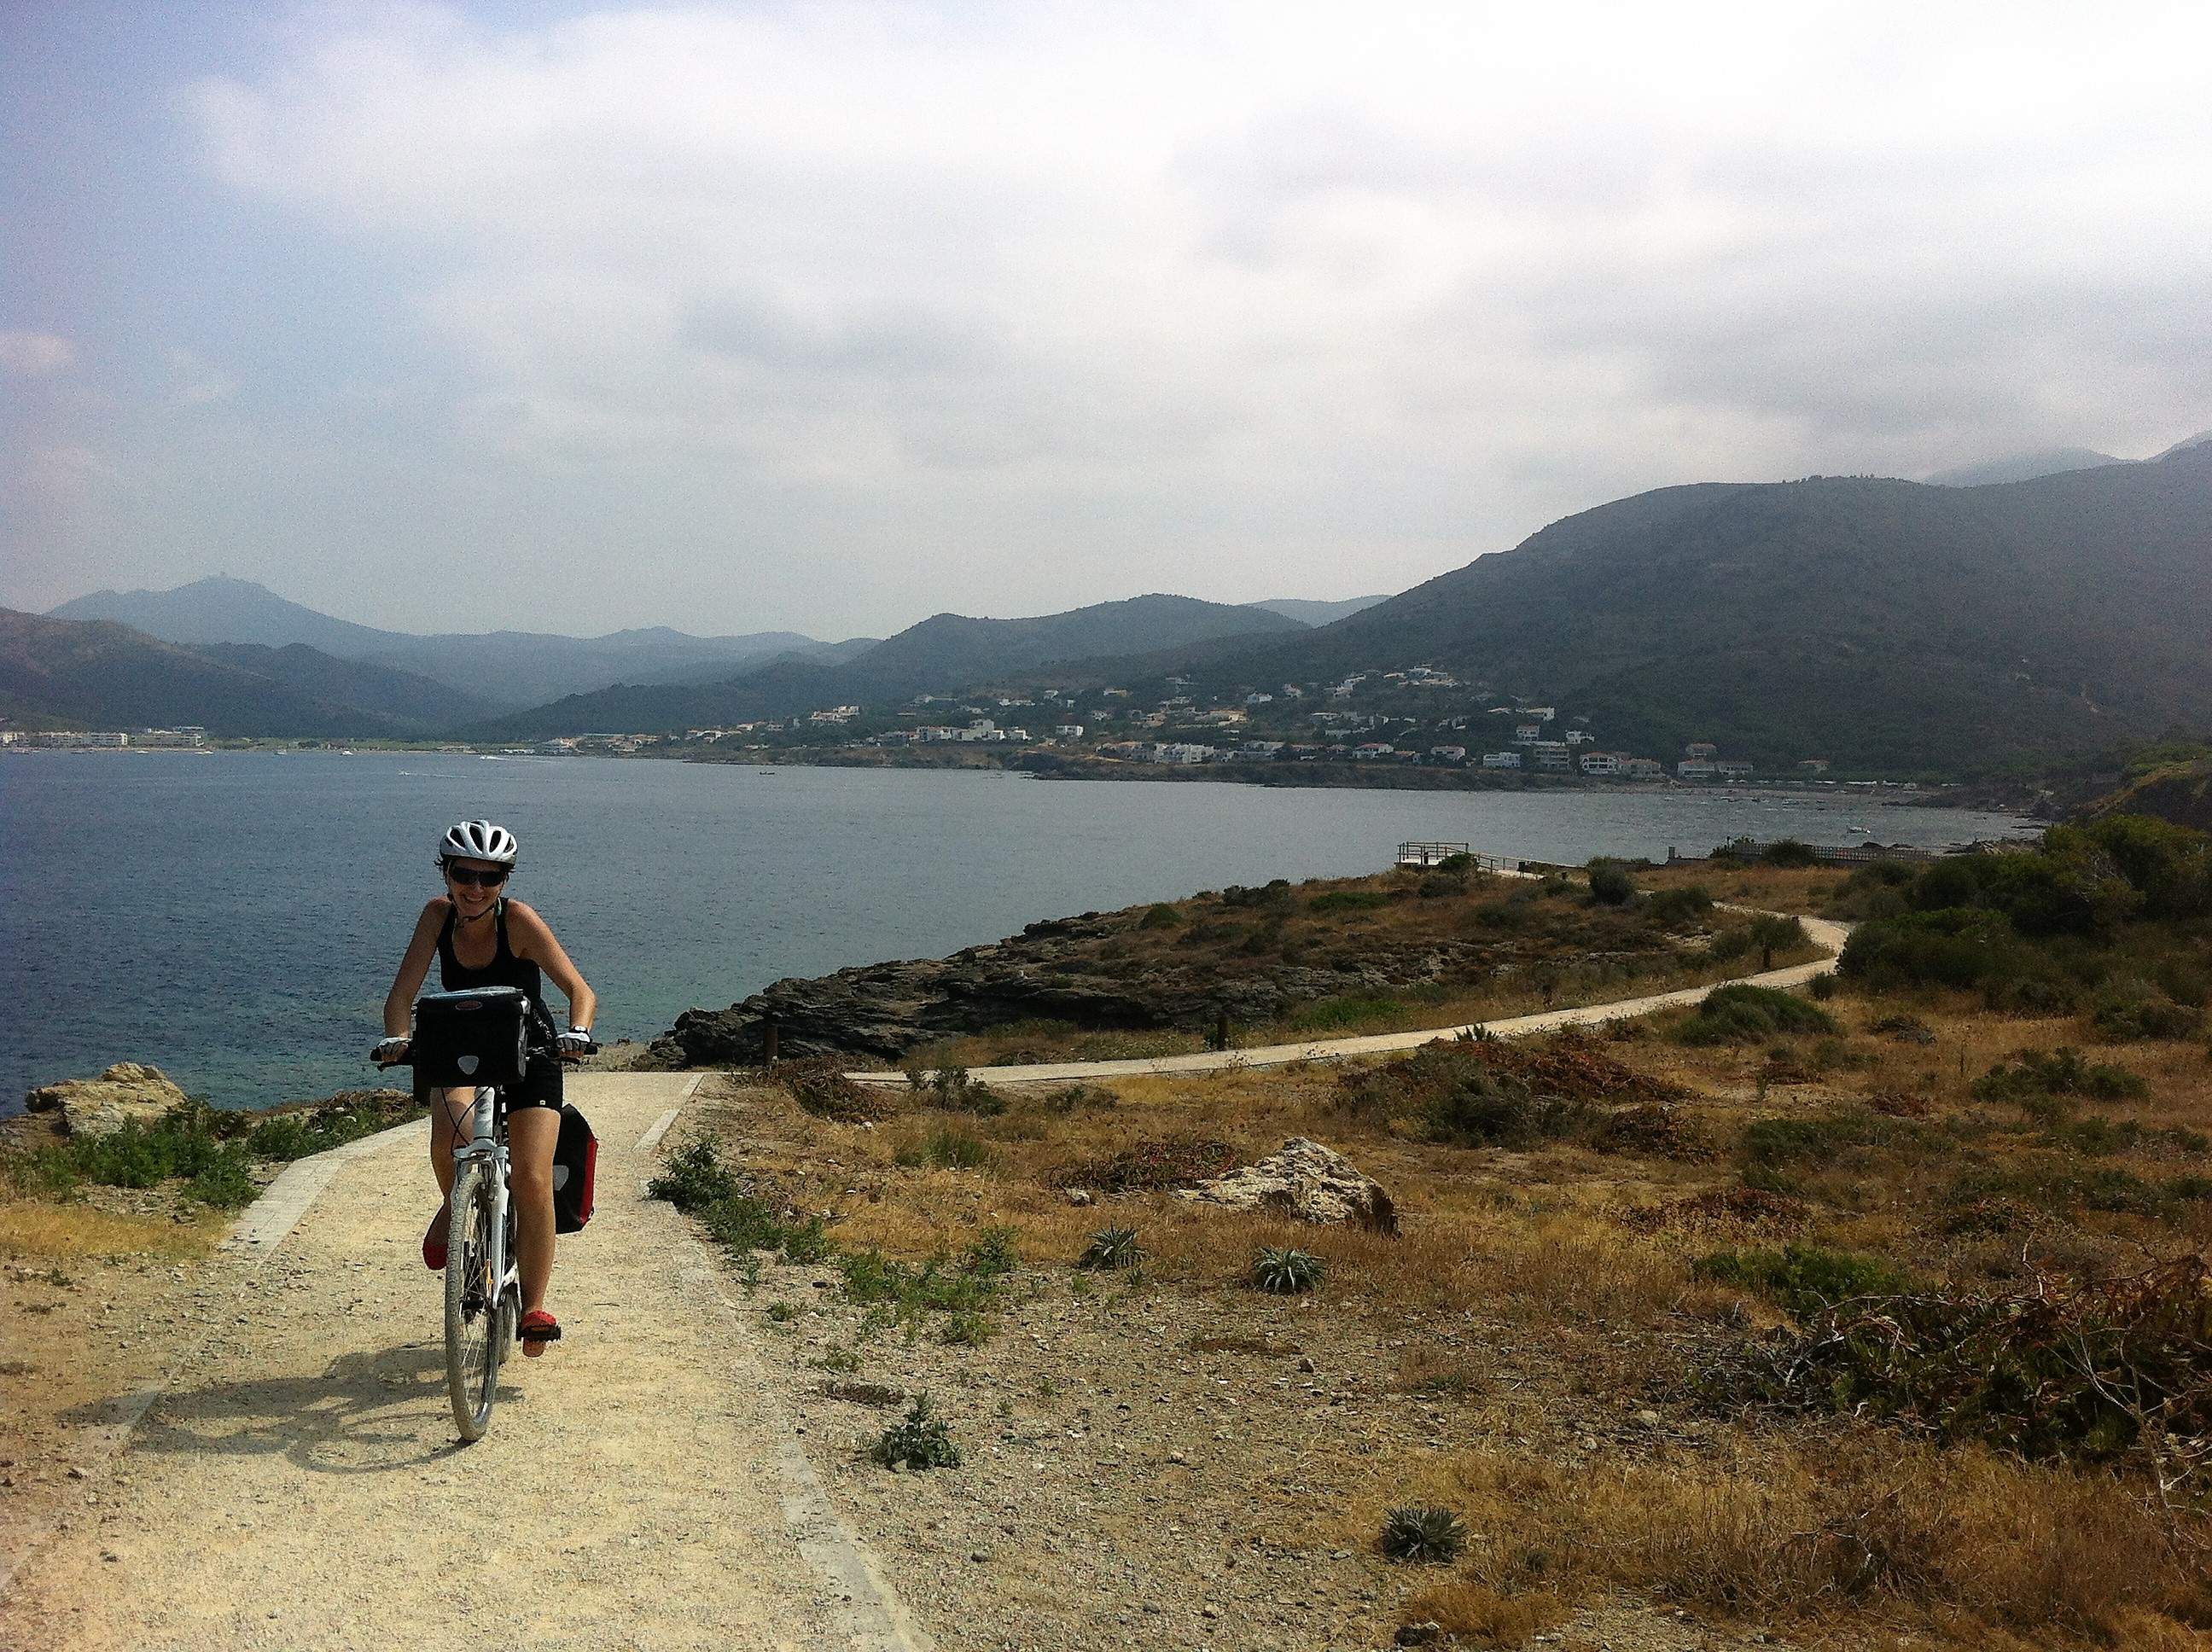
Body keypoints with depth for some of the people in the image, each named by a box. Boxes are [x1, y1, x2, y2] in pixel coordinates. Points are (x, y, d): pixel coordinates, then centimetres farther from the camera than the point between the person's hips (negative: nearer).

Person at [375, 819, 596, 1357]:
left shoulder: (519, 921, -21)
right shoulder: (438, 914, -12)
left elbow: (581, 991, -24)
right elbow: (402, 993, -13)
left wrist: (576, 1033, -44)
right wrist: (396, 1039, -33)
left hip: (527, 1051, -2)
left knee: (533, 1181, -13)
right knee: (451, 1133, -30)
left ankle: (535, 1307, 2)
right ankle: (454, 1205, 4)